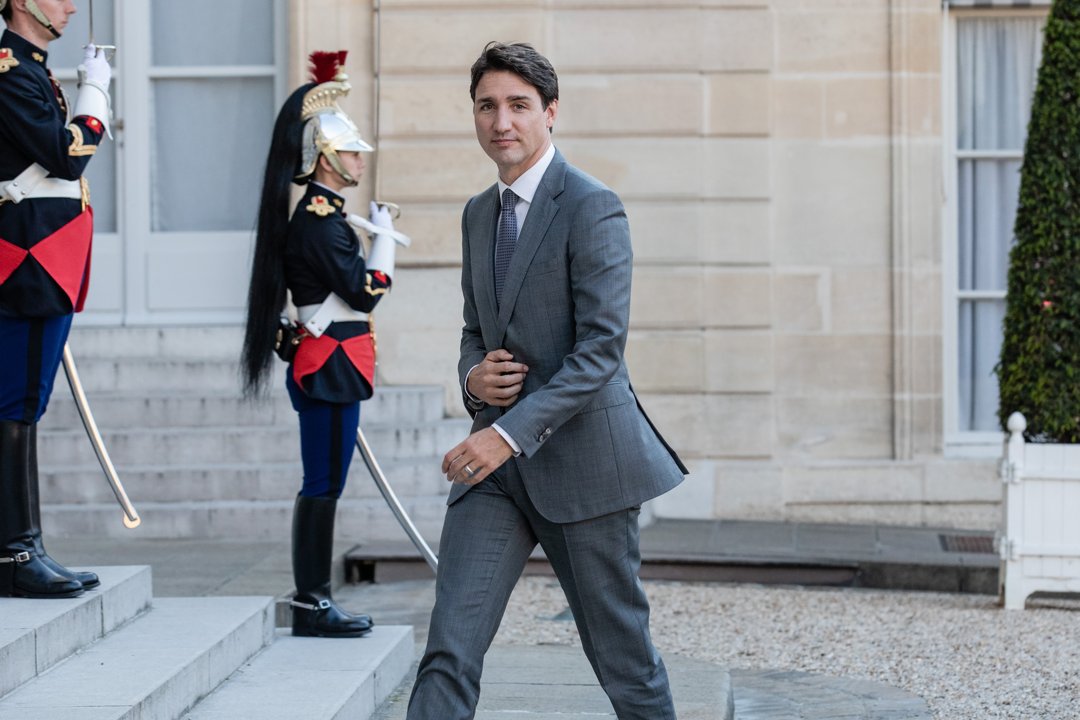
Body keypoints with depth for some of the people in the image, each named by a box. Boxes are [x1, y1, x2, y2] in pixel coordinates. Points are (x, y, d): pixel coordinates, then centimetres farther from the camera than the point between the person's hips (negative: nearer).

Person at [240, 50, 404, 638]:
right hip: (331, 367, -11)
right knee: (323, 485, -6)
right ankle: (311, 606, -2)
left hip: (328, 368, 11)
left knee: (323, 485, 12)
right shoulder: (319, 221, -16)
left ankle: (315, 601, 16)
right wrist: (385, 238, -6)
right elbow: (365, 292, -17)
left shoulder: (318, 216, 16)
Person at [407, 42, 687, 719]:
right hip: (498, 462, 6)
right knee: (450, 649, -7)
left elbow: (602, 348, -18)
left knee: (621, 649, 8)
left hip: (581, 454, -6)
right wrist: (473, 375, 0)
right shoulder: (480, 213, 15)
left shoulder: (593, 207, -10)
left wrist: (510, 431, -26)